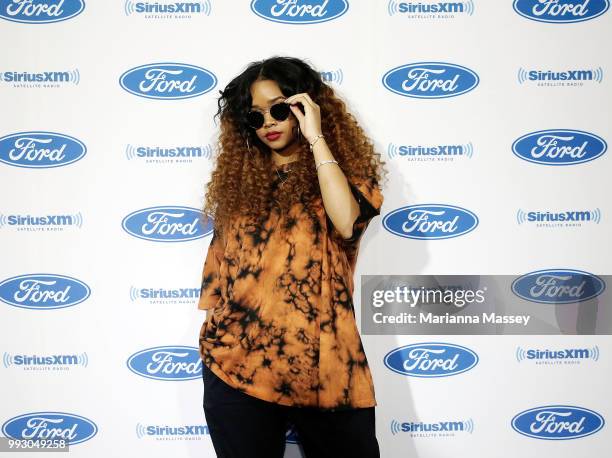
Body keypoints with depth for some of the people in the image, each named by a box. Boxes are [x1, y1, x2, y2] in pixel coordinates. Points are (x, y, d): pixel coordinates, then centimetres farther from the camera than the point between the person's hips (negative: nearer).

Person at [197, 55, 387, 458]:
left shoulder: (343, 165, 4)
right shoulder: (239, 176, 12)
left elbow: (347, 222, -18)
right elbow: (221, 256, 15)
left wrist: (316, 138, -12)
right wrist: (212, 330, 11)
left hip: (322, 363, -2)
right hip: (238, 360, 3)